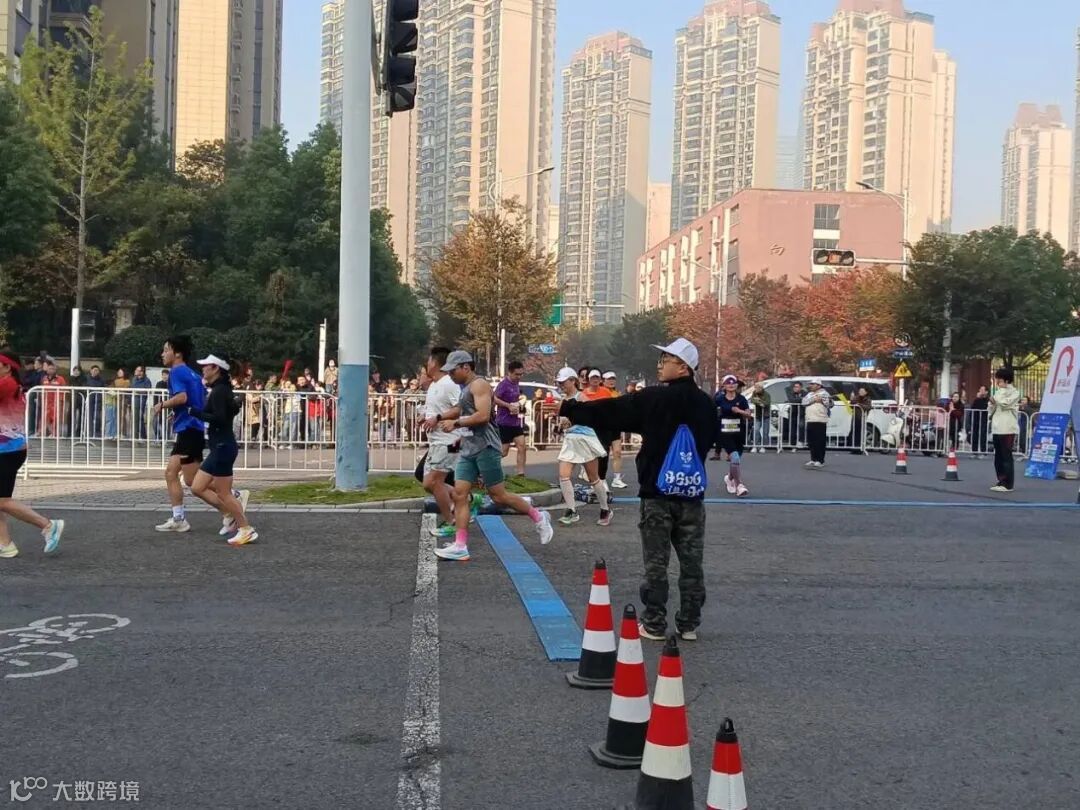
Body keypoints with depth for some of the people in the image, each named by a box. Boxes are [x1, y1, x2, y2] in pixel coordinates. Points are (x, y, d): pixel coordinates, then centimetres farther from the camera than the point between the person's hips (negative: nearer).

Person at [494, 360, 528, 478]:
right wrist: (509, 405, -27)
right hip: (504, 422, -8)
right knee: (503, 451, -2)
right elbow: (494, 399, -24)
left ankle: (521, 474, 1)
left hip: (516, 422, 8)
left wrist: (520, 405, 6)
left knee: (522, 446, -1)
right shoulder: (504, 384, -15)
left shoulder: (517, 384, 9)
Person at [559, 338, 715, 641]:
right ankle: (689, 624, 15)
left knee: (656, 562, 3)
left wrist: (569, 409, -4)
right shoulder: (706, 403, 6)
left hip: (657, 491, -5)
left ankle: (654, 624, 8)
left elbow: (609, 411, -11)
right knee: (691, 561, 9)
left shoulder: (654, 398, -12)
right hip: (692, 492, 5)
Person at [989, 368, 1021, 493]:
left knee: (1006, 456, -8)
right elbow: (991, 410, 20)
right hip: (996, 428, 7)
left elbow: (1005, 403, -17)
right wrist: (992, 402, -2)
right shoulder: (999, 392, 19)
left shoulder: (1014, 392, -1)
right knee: (998, 457, 8)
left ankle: (1007, 484, -7)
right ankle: (1001, 481, 15)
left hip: (1008, 429, -7)